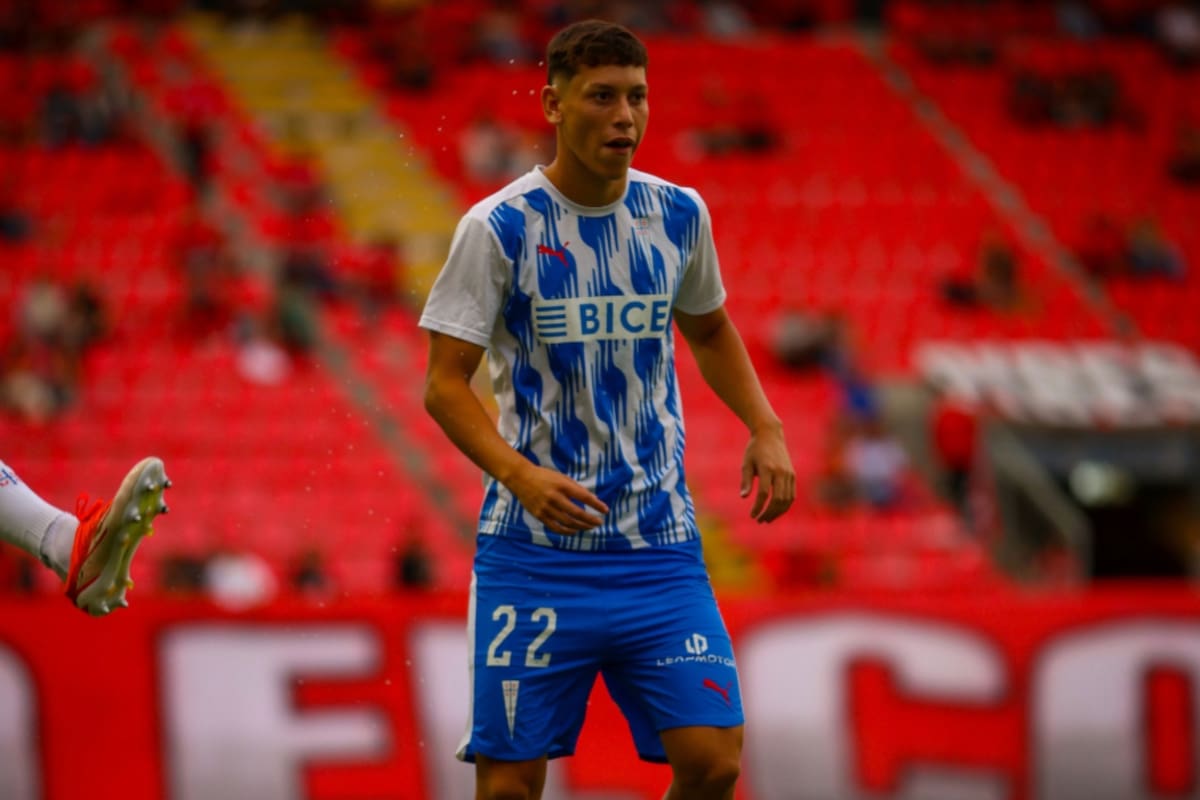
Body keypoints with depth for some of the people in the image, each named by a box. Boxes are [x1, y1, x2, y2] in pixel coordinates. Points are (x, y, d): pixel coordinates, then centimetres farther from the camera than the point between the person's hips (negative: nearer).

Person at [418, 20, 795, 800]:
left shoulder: (678, 214, 5)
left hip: (660, 548, 3)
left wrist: (765, 426, 7)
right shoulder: (500, 227, -8)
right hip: (532, 550, -3)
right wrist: (521, 476, -25)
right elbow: (445, 384, -8)